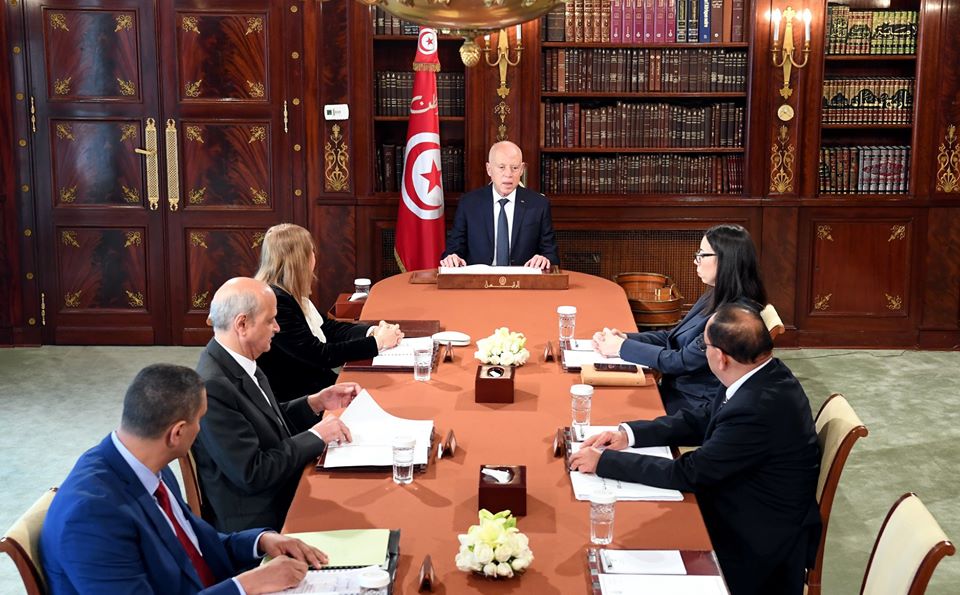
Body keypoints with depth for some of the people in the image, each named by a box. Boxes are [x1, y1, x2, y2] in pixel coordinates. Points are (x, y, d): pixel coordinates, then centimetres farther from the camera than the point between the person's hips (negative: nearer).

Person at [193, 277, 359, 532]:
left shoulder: (239, 363, 3)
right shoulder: (212, 387, -24)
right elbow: (252, 473, -24)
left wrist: (317, 402, 5)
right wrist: (316, 436, -15)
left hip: (282, 499, 8)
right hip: (255, 524, -8)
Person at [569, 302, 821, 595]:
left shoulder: (757, 410, -33)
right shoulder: (765, 373, -5)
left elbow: (688, 474, -25)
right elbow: (701, 420, 8)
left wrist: (604, 461, -17)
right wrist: (629, 433, -2)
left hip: (757, 545, -8)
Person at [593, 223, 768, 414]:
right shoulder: (713, 299, 9)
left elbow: (683, 361, -21)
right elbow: (670, 337, 16)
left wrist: (622, 347, -13)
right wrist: (625, 338, 0)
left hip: (696, 405, -9)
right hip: (674, 389, 9)